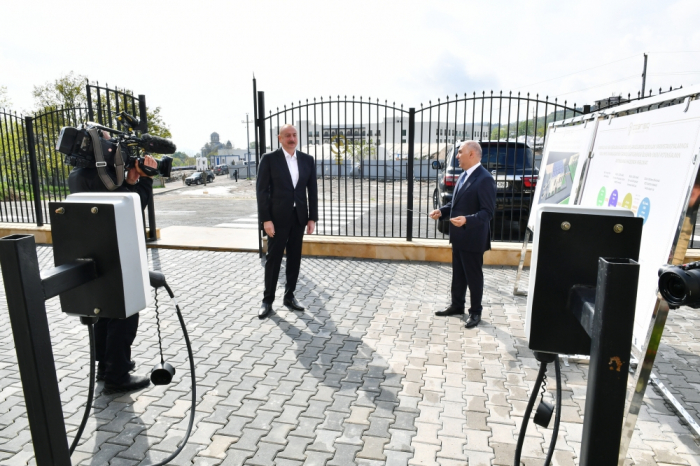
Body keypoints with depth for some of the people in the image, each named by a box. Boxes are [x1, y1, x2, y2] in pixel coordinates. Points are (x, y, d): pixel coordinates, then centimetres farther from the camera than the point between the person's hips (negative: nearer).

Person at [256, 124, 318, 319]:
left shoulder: (307, 159, 7)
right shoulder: (269, 159, -4)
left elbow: (312, 190, 8)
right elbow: (262, 190, -7)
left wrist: (312, 218, 2)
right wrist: (266, 219, -13)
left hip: (299, 217, 4)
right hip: (278, 217, -4)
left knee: (295, 258, 9)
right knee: (273, 259, 2)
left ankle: (289, 296, 22)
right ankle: (268, 300, 13)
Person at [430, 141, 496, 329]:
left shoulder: (484, 179, -19)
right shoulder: (464, 175, 10)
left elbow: (488, 211, -22)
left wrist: (467, 220, -36)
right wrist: (442, 211, 3)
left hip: (472, 238, -9)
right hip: (458, 236, 9)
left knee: (473, 276, 5)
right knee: (458, 273, 18)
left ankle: (475, 312, 20)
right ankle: (457, 305, 33)